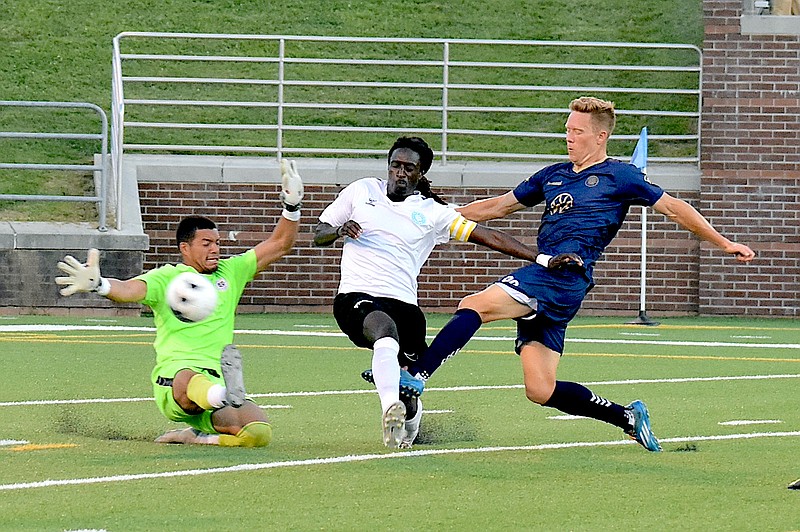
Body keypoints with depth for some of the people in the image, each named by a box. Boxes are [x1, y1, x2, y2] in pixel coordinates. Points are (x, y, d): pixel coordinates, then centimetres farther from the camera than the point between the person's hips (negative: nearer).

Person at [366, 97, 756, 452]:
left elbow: (673, 208, 10)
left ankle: (413, 378, -31)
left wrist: (724, 243, 8)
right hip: (541, 277, 7)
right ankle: (627, 417, 12)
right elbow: (498, 206, 33)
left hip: (565, 275, -7)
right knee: (540, 390, -1)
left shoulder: (618, 176, 7)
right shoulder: (553, 175, 25)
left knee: (474, 306, -23)